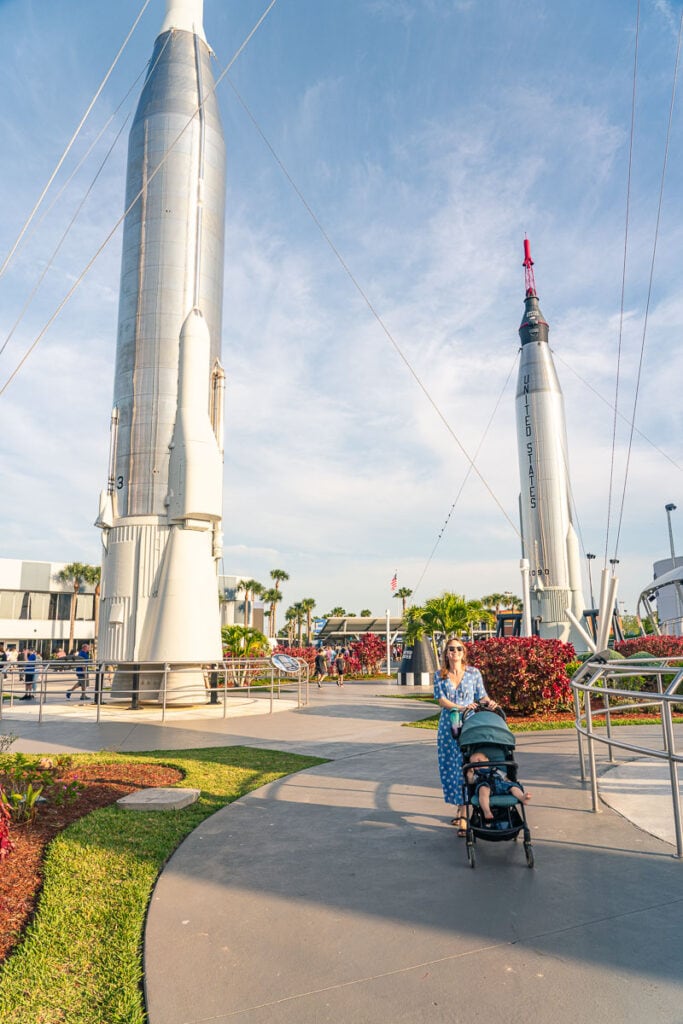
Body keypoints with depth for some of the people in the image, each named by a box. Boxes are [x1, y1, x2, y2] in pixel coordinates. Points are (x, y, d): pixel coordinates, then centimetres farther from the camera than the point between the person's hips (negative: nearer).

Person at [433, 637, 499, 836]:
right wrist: (461, 708, -19)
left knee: (466, 767, -5)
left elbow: (481, 695, 4)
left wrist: (489, 702, -19)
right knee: (449, 767, 5)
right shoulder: (440, 675, 4)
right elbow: (441, 699, -5)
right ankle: (460, 808, 23)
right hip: (448, 726, 2)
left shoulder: (474, 672, 4)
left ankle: (463, 815, 0)